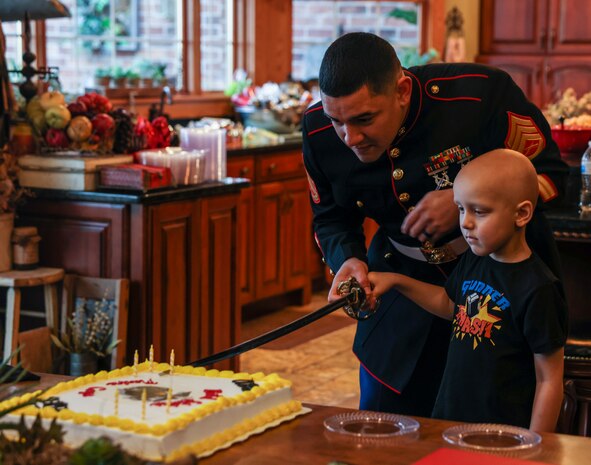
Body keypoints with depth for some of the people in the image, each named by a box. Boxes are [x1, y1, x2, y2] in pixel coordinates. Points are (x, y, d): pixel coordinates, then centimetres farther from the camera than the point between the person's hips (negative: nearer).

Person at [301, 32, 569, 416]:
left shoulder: (481, 93, -28)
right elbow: (331, 219, 0)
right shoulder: (320, 131, -16)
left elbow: (549, 174, -16)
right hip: (402, 273, 3)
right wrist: (348, 260, -22)